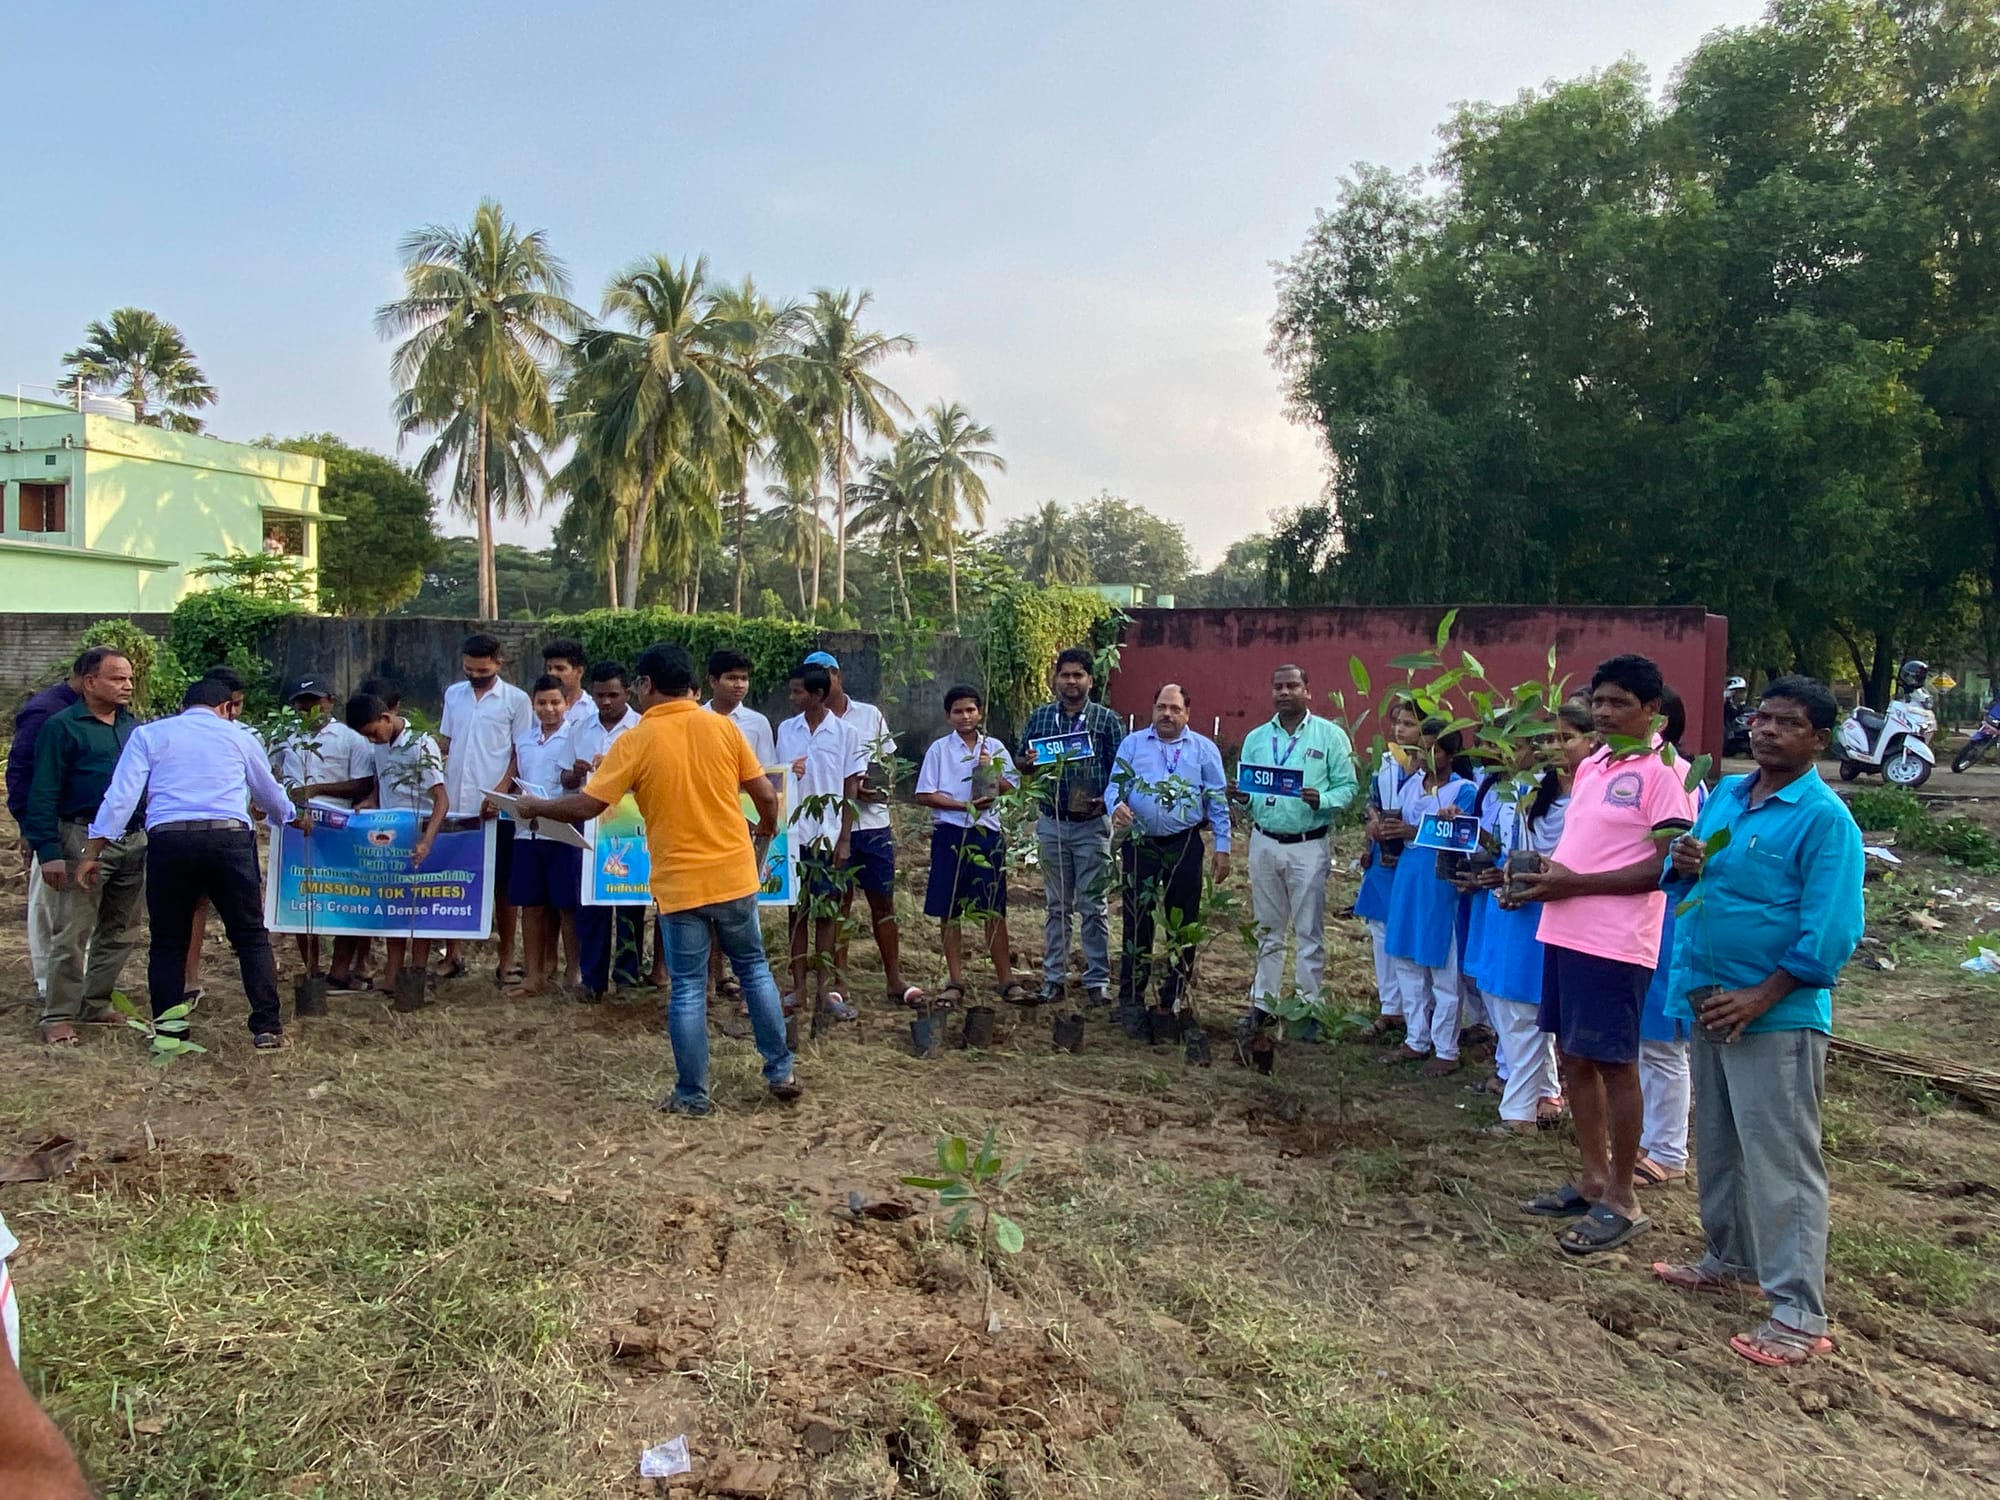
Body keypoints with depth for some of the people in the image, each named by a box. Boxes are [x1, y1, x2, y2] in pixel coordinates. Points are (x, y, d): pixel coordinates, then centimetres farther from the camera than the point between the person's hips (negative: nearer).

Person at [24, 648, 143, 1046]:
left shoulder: (133, 727, 12)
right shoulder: (62, 727, -5)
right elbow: (43, 794, -9)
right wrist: (48, 851, -15)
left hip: (134, 841, 6)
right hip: (85, 840, -6)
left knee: (120, 932, 12)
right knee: (74, 933, -4)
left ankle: (96, 1004, 25)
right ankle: (58, 1016, 5)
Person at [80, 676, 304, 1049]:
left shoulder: (149, 734, 15)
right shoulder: (239, 737, 18)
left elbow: (121, 795, 4)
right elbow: (270, 794, 31)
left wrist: (93, 851, 6)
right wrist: (295, 819, 51)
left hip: (168, 839, 1)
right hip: (229, 837, 0)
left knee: (168, 941, 13)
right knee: (251, 935, 7)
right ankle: (267, 1028, 3)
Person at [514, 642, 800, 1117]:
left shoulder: (636, 741, -9)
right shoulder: (723, 727, -2)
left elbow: (585, 806, -10)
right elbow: (767, 795, 0)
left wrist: (536, 807, 9)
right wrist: (768, 826, 22)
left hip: (680, 883, -3)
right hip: (735, 874, 3)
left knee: (688, 989, 7)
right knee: (754, 968, 18)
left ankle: (692, 1095, 15)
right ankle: (781, 1072, 22)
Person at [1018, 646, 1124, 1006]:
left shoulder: (1106, 719, -1)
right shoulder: (1039, 717, 6)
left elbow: (1121, 770, -1)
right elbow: (1021, 762, 11)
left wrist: (1104, 800, -18)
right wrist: (1028, 762, -13)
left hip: (1092, 824, -2)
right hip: (1052, 823, 3)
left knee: (1094, 906, 3)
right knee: (1056, 905, 11)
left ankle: (1097, 980, 11)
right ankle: (1054, 977, 18)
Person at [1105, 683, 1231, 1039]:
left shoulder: (1204, 749, 6)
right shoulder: (1132, 744, 8)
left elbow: (1217, 800, 5)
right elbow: (1115, 785, 3)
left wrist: (1222, 847, -1)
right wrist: (1116, 807, -21)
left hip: (1184, 846, 0)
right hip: (1140, 843, 0)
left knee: (1182, 925, 6)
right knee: (1136, 922, 3)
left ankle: (1172, 1002, 17)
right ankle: (1131, 1000, 12)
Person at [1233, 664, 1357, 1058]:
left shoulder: (1330, 735, -2)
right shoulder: (1256, 738, 10)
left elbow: (1347, 786, -5)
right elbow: (1245, 789, 10)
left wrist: (1321, 800, -24)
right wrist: (1243, 798, -13)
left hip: (1308, 846, -4)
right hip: (1264, 843, 4)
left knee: (1309, 932, 3)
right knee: (1268, 931, 13)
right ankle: (1262, 1004, 20)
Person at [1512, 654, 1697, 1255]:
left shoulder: (1665, 772, -11)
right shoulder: (1590, 766, 15)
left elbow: (1666, 868, -16)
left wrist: (1575, 883, -18)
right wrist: (1545, 870, 2)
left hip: (1614, 942, -8)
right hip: (1563, 931, 8)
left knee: (1613, 1064, 1)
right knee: (1573, 1055, 14)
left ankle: (1622, 1199, 15)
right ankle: (1591, 1180, 28)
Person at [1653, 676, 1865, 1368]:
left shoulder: (1825, 819, -13)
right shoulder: (1725, 795, 8)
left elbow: (1830, 933, -18)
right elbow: (1683, 882, 17)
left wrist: (1759, 999, -22)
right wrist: (1682, 864, -7)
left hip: (1776, 1016, -7)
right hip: (1707, 1001, 8)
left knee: (1781, 1161, -2)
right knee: (1718, 1145, 20)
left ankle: (1799, 1316, 6)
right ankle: (1729, 1259, 37)